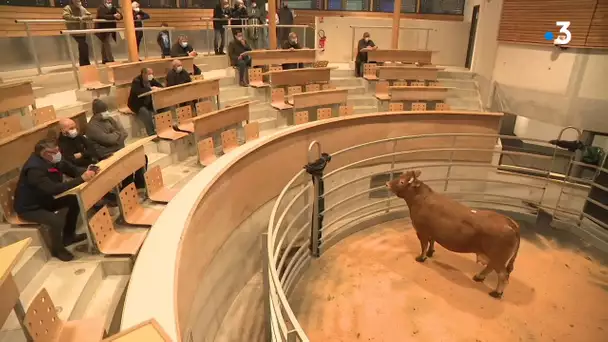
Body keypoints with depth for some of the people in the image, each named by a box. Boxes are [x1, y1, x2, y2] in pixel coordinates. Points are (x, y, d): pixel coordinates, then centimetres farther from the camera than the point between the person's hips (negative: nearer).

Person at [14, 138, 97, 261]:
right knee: (57, 221, -28)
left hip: (44, 200, 9)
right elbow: (53, 189, -43)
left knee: (74, 200, 0)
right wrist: (82, 179, -46)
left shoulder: (54, 160, -9)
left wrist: (87, 171, -28)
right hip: (28, 207, -9)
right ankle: (57, 249, 2)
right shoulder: (34, 169, -33)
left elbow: (73, 169, -4)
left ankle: (68, 236, 17)